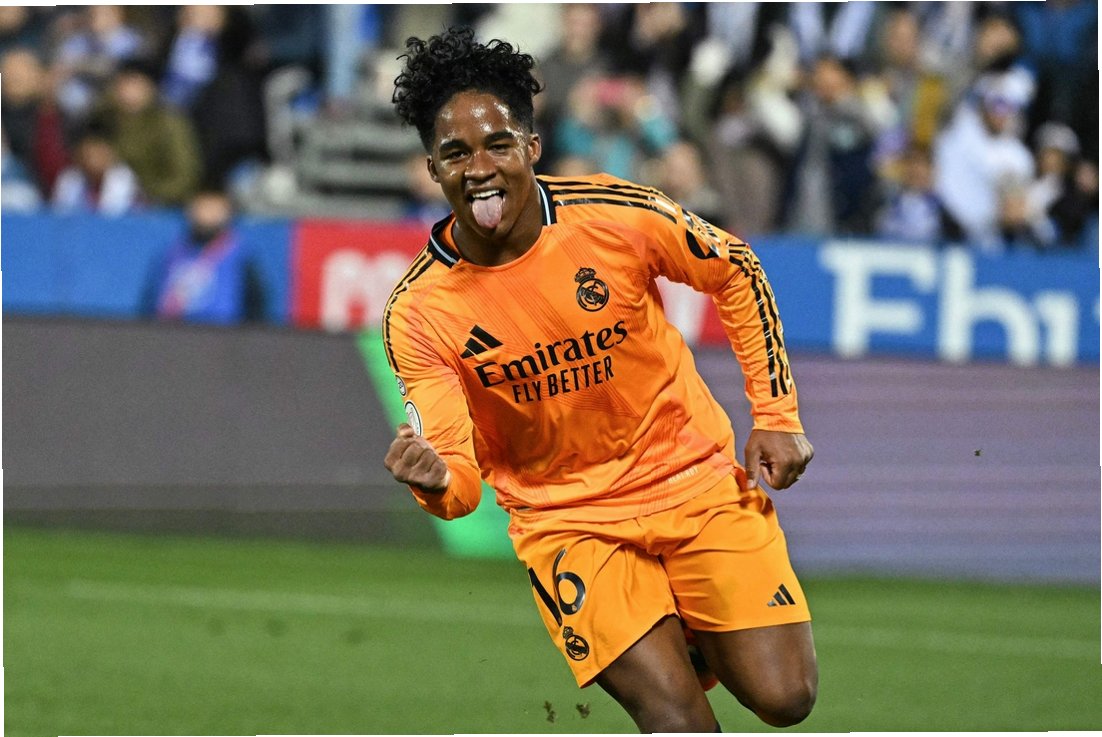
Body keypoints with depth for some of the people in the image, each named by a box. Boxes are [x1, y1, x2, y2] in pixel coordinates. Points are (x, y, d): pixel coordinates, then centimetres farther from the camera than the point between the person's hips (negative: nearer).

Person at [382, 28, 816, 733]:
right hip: (567, 517, -1)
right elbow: (462, 483, -14)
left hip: (694, 474, 1)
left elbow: (736, 271, 4)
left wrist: (777, 415, 0)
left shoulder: (618, 216, -16)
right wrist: (437, 481, -38)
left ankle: (696, 635, 23)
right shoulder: (418, 313, -15)